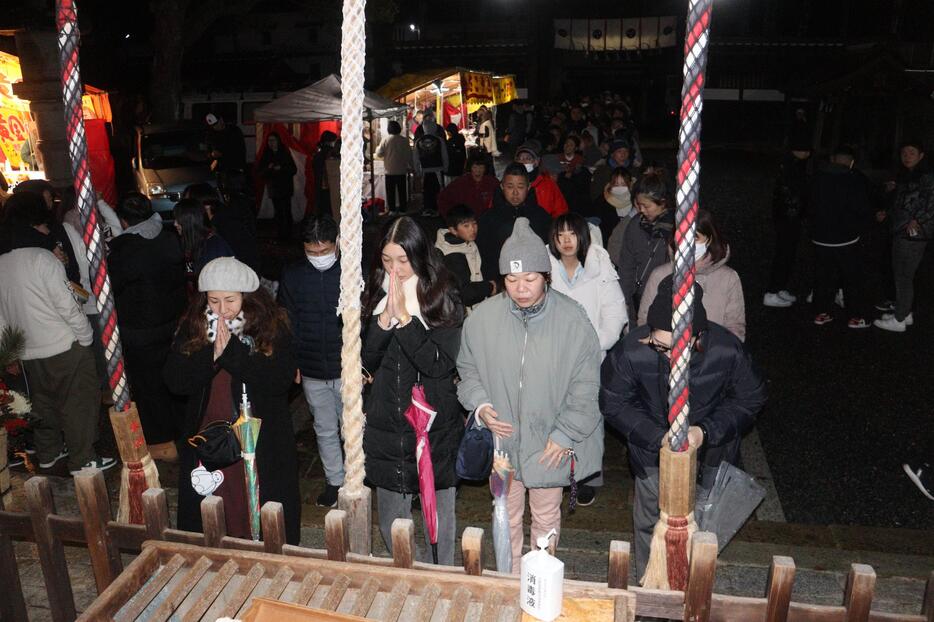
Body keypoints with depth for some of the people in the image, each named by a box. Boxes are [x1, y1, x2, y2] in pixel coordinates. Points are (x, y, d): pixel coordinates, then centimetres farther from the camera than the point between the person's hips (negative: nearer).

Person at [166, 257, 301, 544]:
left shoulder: (272, 326, -9)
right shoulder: (192, 326, 1)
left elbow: (282, 379, -19)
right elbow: (174, 380, -5)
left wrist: (232, 351, -22)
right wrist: (211, 353, -19)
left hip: (260, 440, -2)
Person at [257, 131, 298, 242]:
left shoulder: (285, 154, 1)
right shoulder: (266, 156, 9)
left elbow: (294, 170, -3)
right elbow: (260, 172, 8)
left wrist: (281, 168, -15)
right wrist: (268, 168, -11)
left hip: (285, 188, -3)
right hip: (273, 188, 3)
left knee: (286, 212, -10)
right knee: (278, 213, 3)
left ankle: (287, 235, -6)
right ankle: (280, 235, 7)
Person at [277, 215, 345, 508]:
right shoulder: (292, 276, -1)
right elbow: (287, 323, 6)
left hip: (347, 369, -3)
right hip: (312, 372, 3)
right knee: (325, 430, 17)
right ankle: (334, 481, 34)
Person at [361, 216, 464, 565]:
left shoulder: (443, 298, -9)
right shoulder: (376, 295, 2)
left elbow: (440, 364, -17)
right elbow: (367, 360, -2)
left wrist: (404, 317, -21)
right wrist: (384, 319, -17)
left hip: (435, 427, -3)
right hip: (385, 427, 4)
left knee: (439, 519, 12)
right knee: (392, 526, 16)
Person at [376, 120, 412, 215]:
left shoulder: (386, 140, -9)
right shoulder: (404, 140, -4)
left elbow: (379, 154, -2)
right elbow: (409, 155, 1)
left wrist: (378, 148, 18)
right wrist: (410, 166, 12)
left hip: (390, 171, -2)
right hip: (402, 170, 2)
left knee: (391, 191, 4)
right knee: (402, 191, 9)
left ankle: (392, 209, 3)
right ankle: (402, 209, 11)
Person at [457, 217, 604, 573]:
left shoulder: (572, 319, -15)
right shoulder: (482, 318, -10)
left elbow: (586, 386, -9)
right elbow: (467, 369, 6)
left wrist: (564, 434, -12)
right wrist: (480, 405, -10)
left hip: (551, 444, -1)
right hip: (501, 438, 2)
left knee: (546, 517, 19)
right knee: (507, 516, 21)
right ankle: (510, 578, 45)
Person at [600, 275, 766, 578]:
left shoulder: (727, 350, -29)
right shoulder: (631, 351, -31)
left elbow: (749, 399, -11)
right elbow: (615, 403, -15)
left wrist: (706, 431, -26)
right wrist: (658, 436, -28)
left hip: (712, 450, 1)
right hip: (653, 449, -1)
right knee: (651, 520, 18)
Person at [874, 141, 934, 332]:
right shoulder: (904, 176, 14)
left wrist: (916, 221, -20)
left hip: (913, 233, -9)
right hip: (900, 231, 9)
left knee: (904, 276, -3)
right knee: (900, 273, 16)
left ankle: (899, 320, 5)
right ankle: (905, 313, 28)